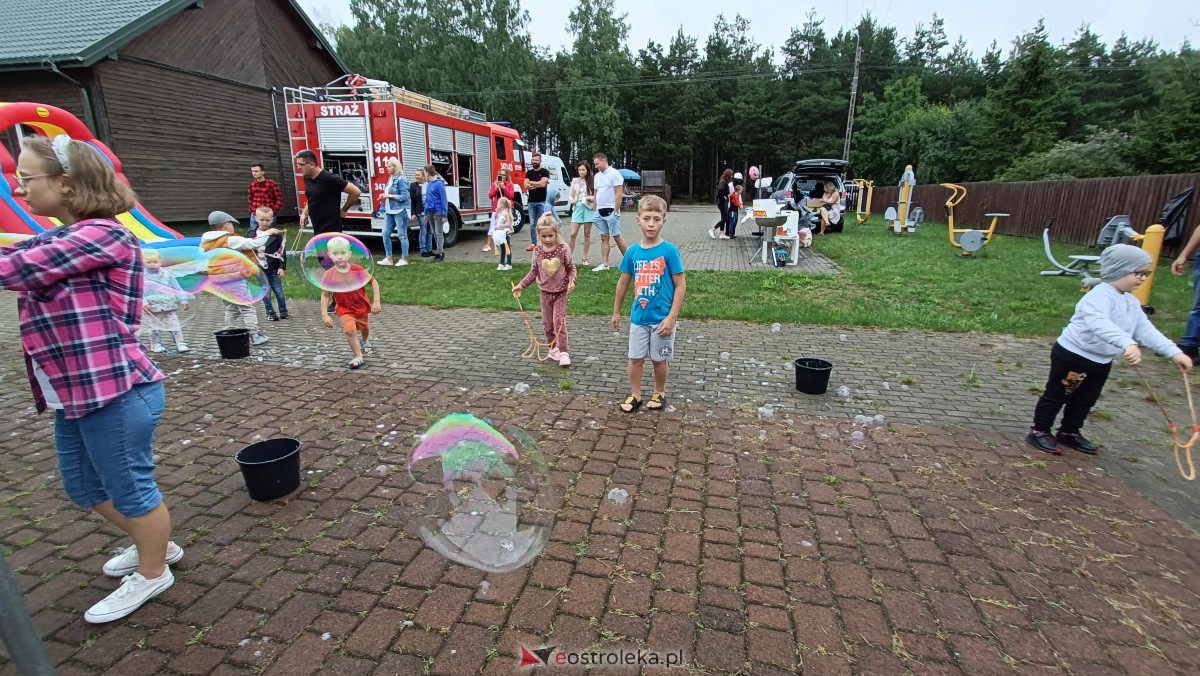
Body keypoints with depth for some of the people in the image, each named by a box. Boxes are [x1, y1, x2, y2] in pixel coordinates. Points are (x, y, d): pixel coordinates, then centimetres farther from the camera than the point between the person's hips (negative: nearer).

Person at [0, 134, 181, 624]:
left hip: (116, 392, -10)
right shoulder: (58, 241, 14)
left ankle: (152, 574, 28)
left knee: (130, 487, 7)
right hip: (74, 395, 10)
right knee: (84, 488, 24)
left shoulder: (103, 235, -16)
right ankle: (156, 545, 43)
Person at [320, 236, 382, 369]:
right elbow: (325, 295, -11)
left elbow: (373, 282, -11)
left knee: (365, 328, 24)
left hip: (362, 306, 2)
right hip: (344, 309, -1)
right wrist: (324, 315, -16)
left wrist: (376, 301, -17)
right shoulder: (329, 275, -19)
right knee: (350, 331, -21)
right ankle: (358, 357, -5)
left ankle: (365, 342, 59)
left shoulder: (357, 269, -20)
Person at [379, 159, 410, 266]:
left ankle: (404, 259, 7)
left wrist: (390, 196, -16)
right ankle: (388, 258, 11)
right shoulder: (390, 179, 16)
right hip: (390, 211, 9)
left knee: (402, 235, -1)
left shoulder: (401, 179, -9)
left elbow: (405, 196, -15)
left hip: (400, 211, -9)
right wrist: (385, 196, 7)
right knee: (386, 233, 5)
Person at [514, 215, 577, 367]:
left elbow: (571, 268, -5)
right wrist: (521, 285, 1)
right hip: (545, 292, 3)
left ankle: (564, 352, 0)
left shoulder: (563, 249, -12)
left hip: (561, 291, -3)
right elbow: (534, 271, 6)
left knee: (559, 321, -8)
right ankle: (553, 348, 27)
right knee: (547, 323, 9)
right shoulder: (537, 251, -4)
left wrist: (572, 281, -23)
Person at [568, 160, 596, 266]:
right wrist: (572, 200, -5)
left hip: (588, 208, -1)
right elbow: (571, 195, 15)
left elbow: (596, 197, 4)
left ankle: (585, 258, 11)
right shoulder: (575, 181, 8)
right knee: (573, 234, -6)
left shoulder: (592, 181, 1)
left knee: (587, 234, 5)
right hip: (577, 208, 1)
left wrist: (591, 198, -16)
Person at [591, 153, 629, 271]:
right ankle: (604, 264, 7)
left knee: (617, 237, -4)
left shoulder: (614, 174, -9)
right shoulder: (597, 176, 13)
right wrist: (595, 210, 14)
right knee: (604, 238, 6)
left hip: (611, 211, -7)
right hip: (600, 212, 7)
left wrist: (616, 212, -18)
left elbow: (619, 194, -14)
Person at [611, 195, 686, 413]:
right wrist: (616, 312, 14)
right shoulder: (632, 252, -2)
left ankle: (659, 393, 34)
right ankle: (635, 395, 28)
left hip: (661, 318, -3)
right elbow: (623, 283, 9)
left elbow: (680, 285, -11)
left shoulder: (669, 251, -13)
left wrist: (672, 317, -16)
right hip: (638, 317, 3)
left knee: (659, 359, 12)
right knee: (635, 358, 12)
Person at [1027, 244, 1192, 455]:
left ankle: (1069, 432, 32)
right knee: (1056, 395, 1)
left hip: (1101, 361, 9)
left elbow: (1146, 330, 6)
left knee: (1085, 400, 18)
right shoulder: (1099, 295, -23)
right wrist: (1127, 344, -54)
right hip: (1073, 355, -9)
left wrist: (1173, 352, -4)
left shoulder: (1132, 302, 8)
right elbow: (1100, 323, -41)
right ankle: (1039, 431, 9)